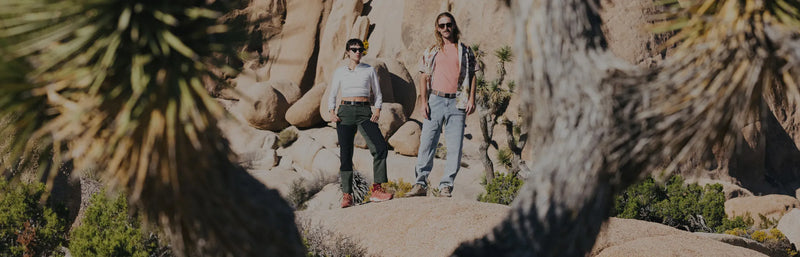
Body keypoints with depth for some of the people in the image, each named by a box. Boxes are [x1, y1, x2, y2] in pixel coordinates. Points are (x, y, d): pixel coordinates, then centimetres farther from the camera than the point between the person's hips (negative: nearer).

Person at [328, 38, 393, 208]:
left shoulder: (369, 70, 11)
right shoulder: (340, 72, 12)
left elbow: (378, 94, 13)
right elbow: (332, 95, 16)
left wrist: (377, 111, -4)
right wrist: (332, 113, -1)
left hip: (364, 113, 0)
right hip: (345, 112, 1)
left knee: (380, 147, -20)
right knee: (345, 154, -4)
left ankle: (376, 190, -20)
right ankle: (347, 195, 2)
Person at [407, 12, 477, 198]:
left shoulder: (465, 51, 11)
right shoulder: (431, 52, 13)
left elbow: (472, 76, 10)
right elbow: (424, 78, 10)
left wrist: (471, 99, -2)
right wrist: (423, 102, -1)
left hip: (457, 103, 0)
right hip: (435, 100, 1)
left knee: (454, 147, -4)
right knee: (426, 144, -4)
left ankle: (446, 186, 1)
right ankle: (421, 184, 0)